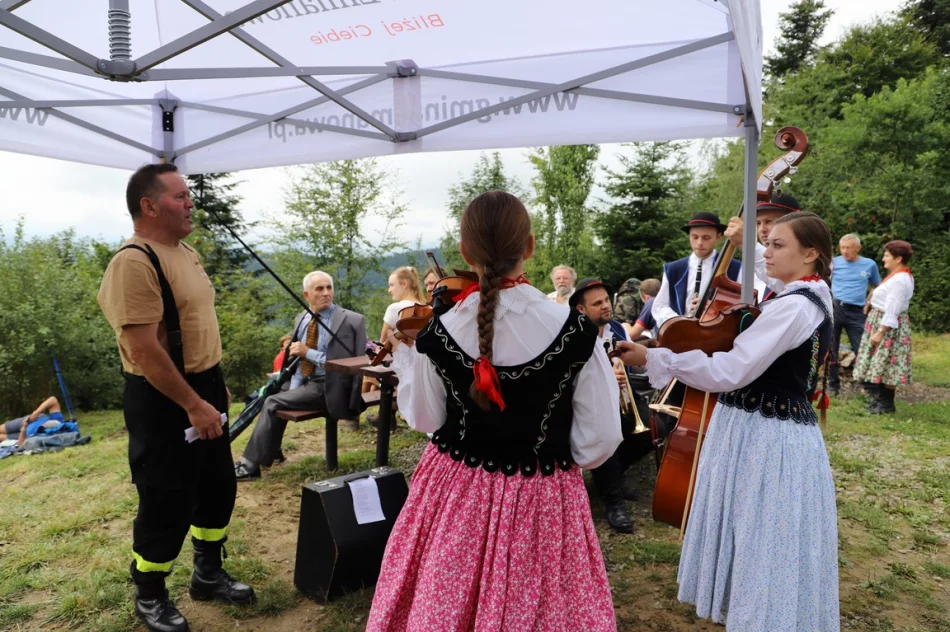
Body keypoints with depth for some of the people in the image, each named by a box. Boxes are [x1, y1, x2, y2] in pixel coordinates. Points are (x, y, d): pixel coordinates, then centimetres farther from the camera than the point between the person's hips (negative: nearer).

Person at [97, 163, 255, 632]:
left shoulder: (187, 253, 10)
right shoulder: (133, 263, -21)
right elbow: (144, 351, -26)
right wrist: (192, 405, -23)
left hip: (204, 387, 9)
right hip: (162, 400, -9)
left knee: (218, 486, 19)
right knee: (167, 502, 5)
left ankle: (208, 575, 39)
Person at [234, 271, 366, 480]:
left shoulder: (351, 320, -12)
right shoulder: (301, 319, 9)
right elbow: (298, 357, 16)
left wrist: (308, 352, -20)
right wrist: (292, 389, -1)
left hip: (326, 387, -8)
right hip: (302, 381, 8)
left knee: (273, 402, -16)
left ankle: (251, 464, -5)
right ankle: (271, 451, 14)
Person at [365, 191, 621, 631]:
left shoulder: (439, 334, -15)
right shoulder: (575, 331, -17)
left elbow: (425, 419, 1)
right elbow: (600, 439, -10)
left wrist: (403, 357, 13)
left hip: (455, 493, 1)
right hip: (542, 501, -1)